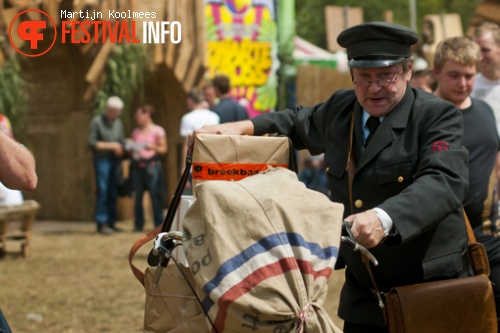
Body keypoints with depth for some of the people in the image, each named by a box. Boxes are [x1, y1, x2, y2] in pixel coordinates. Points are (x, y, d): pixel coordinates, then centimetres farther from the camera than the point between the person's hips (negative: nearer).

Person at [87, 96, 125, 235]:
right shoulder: (97, 122, -3)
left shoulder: (118, 123, 15)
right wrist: (110, 146, -11)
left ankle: (111, 222, 8)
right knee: (102, 191, -8)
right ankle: (101, 223, -7)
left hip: (115, 161, 5)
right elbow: (91, 142, -8)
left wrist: (120, 148, -4)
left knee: (113, 193, 4)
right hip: (102, 160, -5)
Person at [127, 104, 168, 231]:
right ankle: (138, 224, 7)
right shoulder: (136, 132, 16)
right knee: (137, 195, 1)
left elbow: (163, 149, 1)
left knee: (155, 195, -8)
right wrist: (131, 148, 1)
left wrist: (153, 147, -16)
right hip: (137, 165, 5)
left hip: (151, 165, -5)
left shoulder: (157, 131, 1)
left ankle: (159, 224, -2)